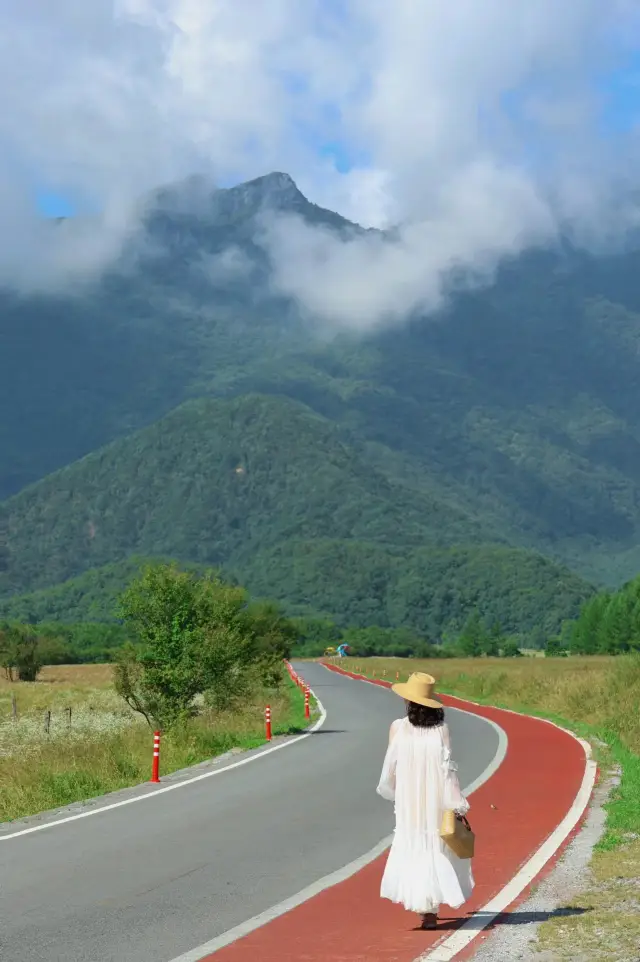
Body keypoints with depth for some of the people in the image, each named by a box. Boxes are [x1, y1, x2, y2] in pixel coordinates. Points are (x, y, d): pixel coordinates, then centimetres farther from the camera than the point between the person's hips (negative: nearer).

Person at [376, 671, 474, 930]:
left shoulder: (398, 728, -8)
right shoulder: (441, 729, -7)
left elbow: (390, 766, -1)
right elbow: (447, 767, -11)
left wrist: (388, 788, 19)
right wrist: (457, 805, -8)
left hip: (409, 802, -1)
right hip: (437, 800, 1)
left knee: (414, 850, 8)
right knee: (437, 849, 14)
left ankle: (427, 909, 0)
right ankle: (431, 908, 12)